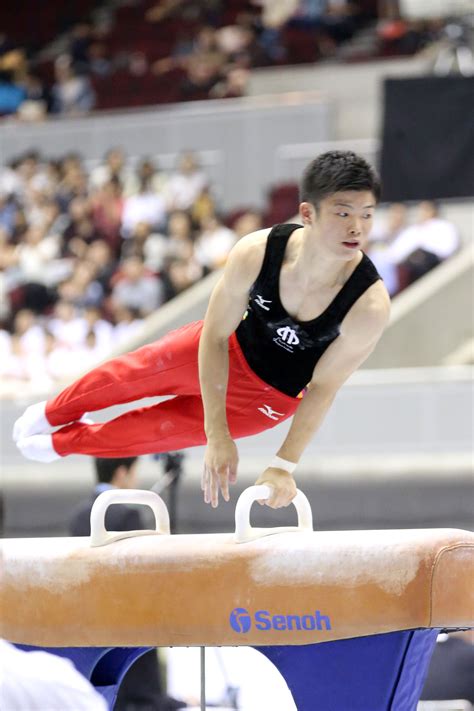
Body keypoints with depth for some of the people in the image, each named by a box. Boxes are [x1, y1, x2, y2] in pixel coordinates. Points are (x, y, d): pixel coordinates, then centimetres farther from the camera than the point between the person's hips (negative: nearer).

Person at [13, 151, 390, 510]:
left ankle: (64, 442, 43)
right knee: (131, 374, 16)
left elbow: (324, 387, -25)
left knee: (165, 429, 14)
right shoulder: (256, 252, -35)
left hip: (273, 397, 0)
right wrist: (218, 438, -26)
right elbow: (214, 338, -23)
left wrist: (285, 465, -24)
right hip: (232, 346, 0)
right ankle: (53, 414, 49)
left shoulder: (371, 304, -39)